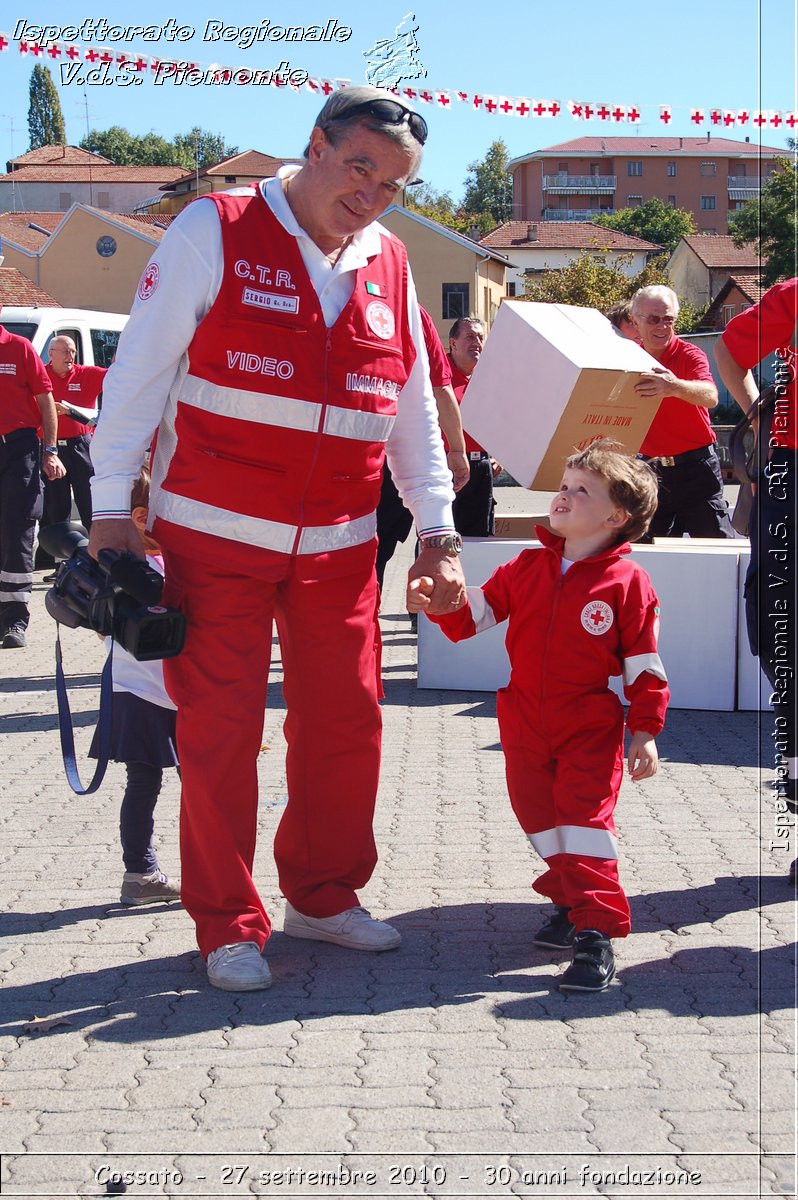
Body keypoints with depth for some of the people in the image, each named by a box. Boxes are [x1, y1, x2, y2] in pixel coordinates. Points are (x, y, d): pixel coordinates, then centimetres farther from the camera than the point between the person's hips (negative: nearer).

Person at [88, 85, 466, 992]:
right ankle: (227, 925, 12)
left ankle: (322, 893, 26)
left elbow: (413, 411, 15)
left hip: (338, 545, 5)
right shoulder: (214, 232, -6)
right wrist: (112, 509, -9)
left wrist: (436, 532, 10)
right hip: (214, 536, -5)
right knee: (219, 730, 0)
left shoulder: (389, 268, 9)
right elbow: (139, 371, -6)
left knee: (346, 722, 7)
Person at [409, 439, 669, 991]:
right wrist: (438, 602, -15)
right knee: (539, 815, 11)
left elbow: (644, 663, -5)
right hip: (525, 722, 5)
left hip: (590, 726, -5)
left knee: (586, 817, -11)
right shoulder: (528, 568, 5)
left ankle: (597, 932, -11)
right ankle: (572, 901, 28)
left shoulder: (627, 582, -8)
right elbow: (476, 612, 5)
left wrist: (645, 731, -7)